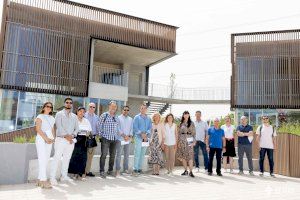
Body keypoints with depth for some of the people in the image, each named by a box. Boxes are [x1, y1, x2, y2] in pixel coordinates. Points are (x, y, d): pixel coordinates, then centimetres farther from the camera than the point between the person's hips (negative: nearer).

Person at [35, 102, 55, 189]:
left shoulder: (52, 118, 18)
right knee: (42, 159, -12)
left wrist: (53, 138, 0)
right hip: (41, 139, -6)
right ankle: (44, 181, -15)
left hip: (49, 140, 6)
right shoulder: (40, 116, 1)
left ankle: (40, 180, 10)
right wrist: (46, 138, -16)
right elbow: (38, 129, -9)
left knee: (46, 160, 4)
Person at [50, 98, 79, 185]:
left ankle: (64, 176, 17)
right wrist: (66, 136, -17)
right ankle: (52, 177, -2)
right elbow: (59, 126, -10)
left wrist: (72, 135, -9)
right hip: (61, 139, -4)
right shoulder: (59, 114, 1)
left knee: (67, 159, 9)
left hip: (71, 140, 5)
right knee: (57, 158, -6)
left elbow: (76, 128, 10)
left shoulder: (74, 116, 16)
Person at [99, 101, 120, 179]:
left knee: (113, 155, 9)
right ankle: (102, 171, 1)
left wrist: (118, 136, 12)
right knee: (104, 155, -7)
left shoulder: (116, 118, 13)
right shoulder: (104, 115, -1)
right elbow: (100, 126, 0)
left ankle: (110, 171, 21)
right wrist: (100, 135, -3)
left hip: (114, 139, 5)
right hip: (106, 138, -5)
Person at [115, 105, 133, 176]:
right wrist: (124, 136, -14)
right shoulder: (118, 118, 1)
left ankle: (125, 169, 17)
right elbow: (118, 129, -6)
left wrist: (130, 136, -6)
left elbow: (131, 129, 11)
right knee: (119, 155, -4)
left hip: (128, 139, 5)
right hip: (120, 139, -4)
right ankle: (117, 170, 1)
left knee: (127, 155, 8)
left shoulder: (130, 119, 15)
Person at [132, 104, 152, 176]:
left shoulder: (148, 118, 15)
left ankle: (139, 168, 16)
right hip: (138, 137, -4)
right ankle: (135, 169, -7)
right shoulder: (137, 117, 3)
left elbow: (150, 127, 7)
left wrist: (146, 134, -10)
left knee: (142, 154, 8)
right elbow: (135, 128, -6)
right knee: (137, 154, -10)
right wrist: (141, 134, -17)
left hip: (146, 138, 4)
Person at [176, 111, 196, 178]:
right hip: (182, 140, 3)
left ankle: (191, 172, -5)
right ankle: (185, 171, 16)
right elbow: (179, 133, 12)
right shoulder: (181, 124, 12)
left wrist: (193, 141, -7)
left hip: (189, 140, -3)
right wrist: (179, 141, 6)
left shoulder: (191, 123, 4)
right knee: (183, 156, 5)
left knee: (190, 156, -8)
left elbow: (194, 133, 1)